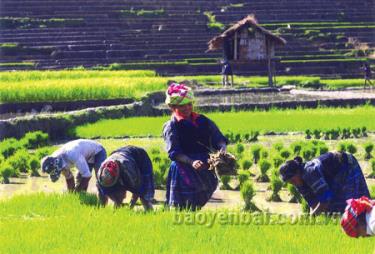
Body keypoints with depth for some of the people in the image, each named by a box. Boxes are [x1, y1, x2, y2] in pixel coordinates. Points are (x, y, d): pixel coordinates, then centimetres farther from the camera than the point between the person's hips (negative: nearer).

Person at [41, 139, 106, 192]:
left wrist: (75, 192, -30)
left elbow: (87, 175, -38)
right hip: (87, 156, 8)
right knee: (79, 180, 1)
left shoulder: (73, 156, -42)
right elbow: (69, 177, 0)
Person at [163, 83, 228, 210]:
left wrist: (222, 148, -15)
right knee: (184, 208, -10)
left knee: (198, 205, 6)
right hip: (184, 173, -5)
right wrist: (191, 162, -27)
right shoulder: (171, 126, -1)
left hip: (205, 170, 5)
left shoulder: (202, 121, 12)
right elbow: (174, 153, -11)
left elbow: (217, 137, 9)